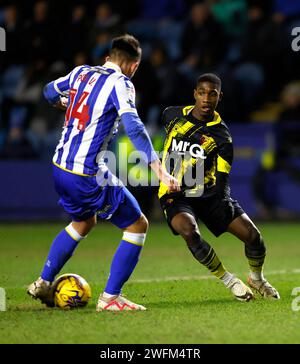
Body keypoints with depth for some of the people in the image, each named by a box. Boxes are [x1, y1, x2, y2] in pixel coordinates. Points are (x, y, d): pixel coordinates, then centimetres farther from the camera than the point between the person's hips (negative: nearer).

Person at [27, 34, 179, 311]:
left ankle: (44, 283, 33)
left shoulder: (81, 73, 10)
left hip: (59, 168, 8)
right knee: (138, 225, 5)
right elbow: (133, 127, -23)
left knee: (84, 222, 32)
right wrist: (160, 172, -26)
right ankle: (110, 297, 1)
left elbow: (50, 93, 28)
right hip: (87, 175, -8)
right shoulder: (120, 83, -10)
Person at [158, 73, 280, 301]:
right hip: (175, 196, 0)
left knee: (252, 234, -12)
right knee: (189, 231, -32)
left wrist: (225, 203, -26)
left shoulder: (222, 136, -9)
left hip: (208, 194, 0)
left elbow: (221, 180, -10)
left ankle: (257, 279, 23)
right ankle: (228, 280, -11)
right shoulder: (173, 115, -1)